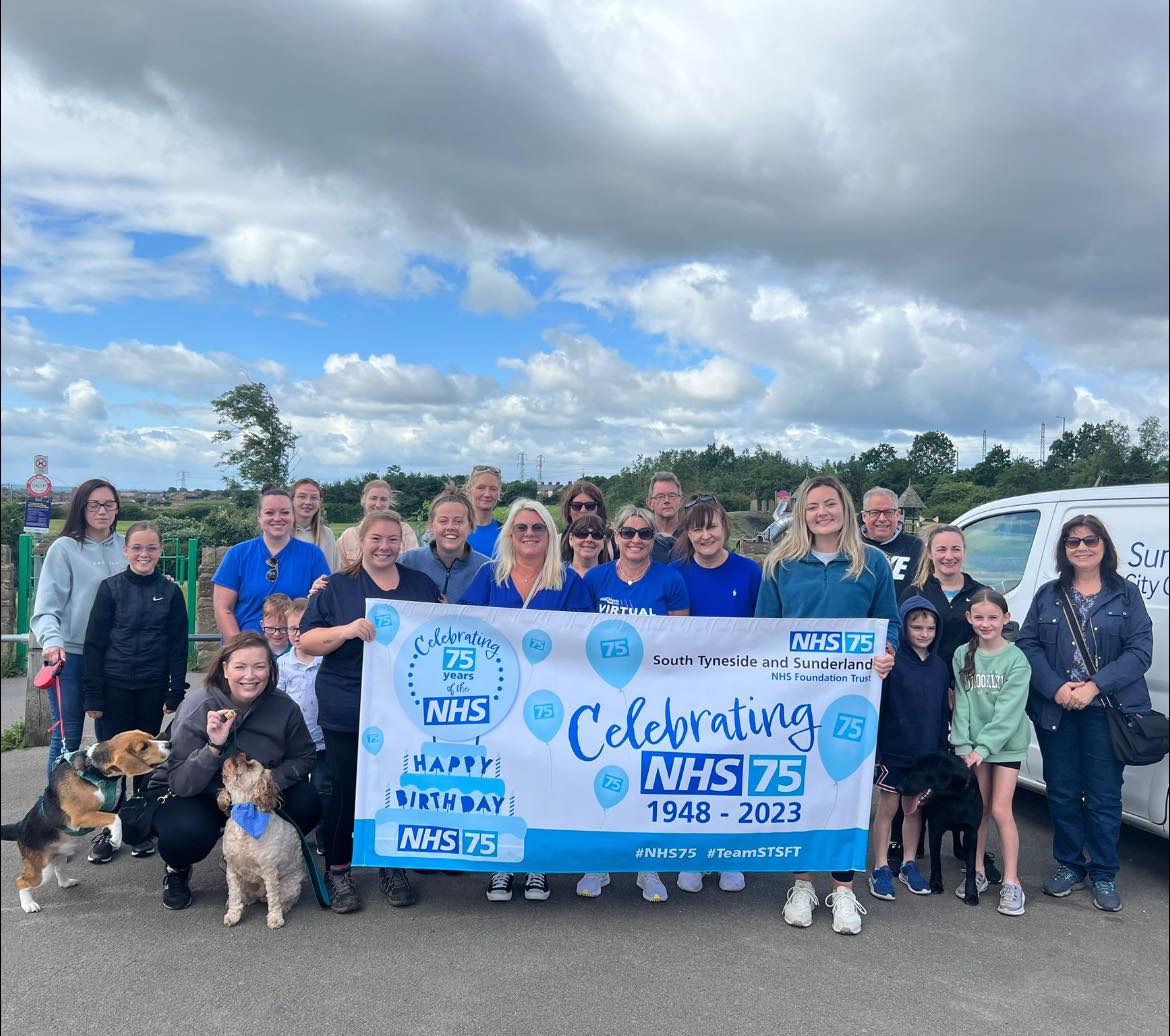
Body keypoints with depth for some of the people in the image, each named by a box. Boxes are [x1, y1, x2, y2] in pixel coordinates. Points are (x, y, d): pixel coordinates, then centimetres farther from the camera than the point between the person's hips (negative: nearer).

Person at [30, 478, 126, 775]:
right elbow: (47, 606, -11)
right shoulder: (65, 548, -6)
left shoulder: (124, 546, 6)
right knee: (66, 739, 0)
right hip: (71, 656, -4)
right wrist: (52, 640, -26)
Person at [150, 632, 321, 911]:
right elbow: (181, 784, -25)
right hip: (189, 796, -3)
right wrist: (214, 746, -41)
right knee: (187, 833, -35)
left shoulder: (284, 708, -15)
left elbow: (303, 758, -4)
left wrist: (269, 781, -23)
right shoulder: (198, 710, -23)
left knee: (307, 805, -19)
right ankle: (177, 871, 5)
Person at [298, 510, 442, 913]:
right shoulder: (337, 587, 4)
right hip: (347, 710, -2)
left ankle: (393, 868, 26)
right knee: (346, 790, 3)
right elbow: (307, 641, -2)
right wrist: (346, 630, -19)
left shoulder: (421, 585, 11)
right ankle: (338, 871, 21)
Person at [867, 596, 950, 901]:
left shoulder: (940, 666, 5)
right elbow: (875, 705, -13)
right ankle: (881, 868, 14)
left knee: (916, 807, 14)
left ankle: (910, 864, 28)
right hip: (894, 750, -5)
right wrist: (873, 748, -16)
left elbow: (943, 712, 12)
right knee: (888, 807, 4)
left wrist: (943, 748, 9)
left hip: (927, 752, 5)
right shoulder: (893, 662, -12)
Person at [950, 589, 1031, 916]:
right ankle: (977, 873, 21)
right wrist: (963, 746, -10)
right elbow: (962, 703, -1)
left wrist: (983, 747, -19)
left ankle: (1011, 883, 5)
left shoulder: (1016, 659, -10)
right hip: (973, 746, 3)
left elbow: (1008, 710, -15)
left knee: (1000, 811, -5)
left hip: (1006, 744, -3)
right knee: (978, 810, 9)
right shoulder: (963, 655, 1)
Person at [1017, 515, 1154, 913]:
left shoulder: (1127, 595, 2)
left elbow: (1140, 651, -6)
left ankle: (1103, 876, 19)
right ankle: (1070, 866, 25)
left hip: (1107, 711, -2)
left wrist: (1095, 686, -16)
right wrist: (1056, 688, -14)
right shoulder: (1048, 595, 7)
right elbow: (1027, 644, 1)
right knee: (1061, 792, 9)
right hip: (1056, 711, 2)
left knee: (1103, 796, 3)